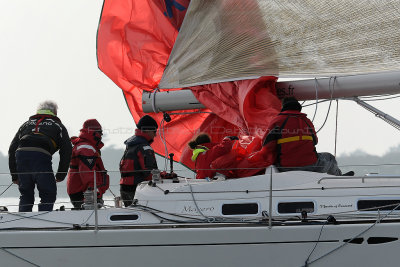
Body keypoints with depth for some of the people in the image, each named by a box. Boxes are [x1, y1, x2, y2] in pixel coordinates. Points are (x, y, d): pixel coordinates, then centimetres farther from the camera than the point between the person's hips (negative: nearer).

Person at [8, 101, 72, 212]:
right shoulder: (57, 125, 24)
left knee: (26, 195, 17)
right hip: (41, 156, -4)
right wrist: (61, 175, 18)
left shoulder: (26, 124, 33)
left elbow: (12, 148, 25)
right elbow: (66, 150, 13)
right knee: (48, 194, 7)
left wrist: (14, 175, 26)